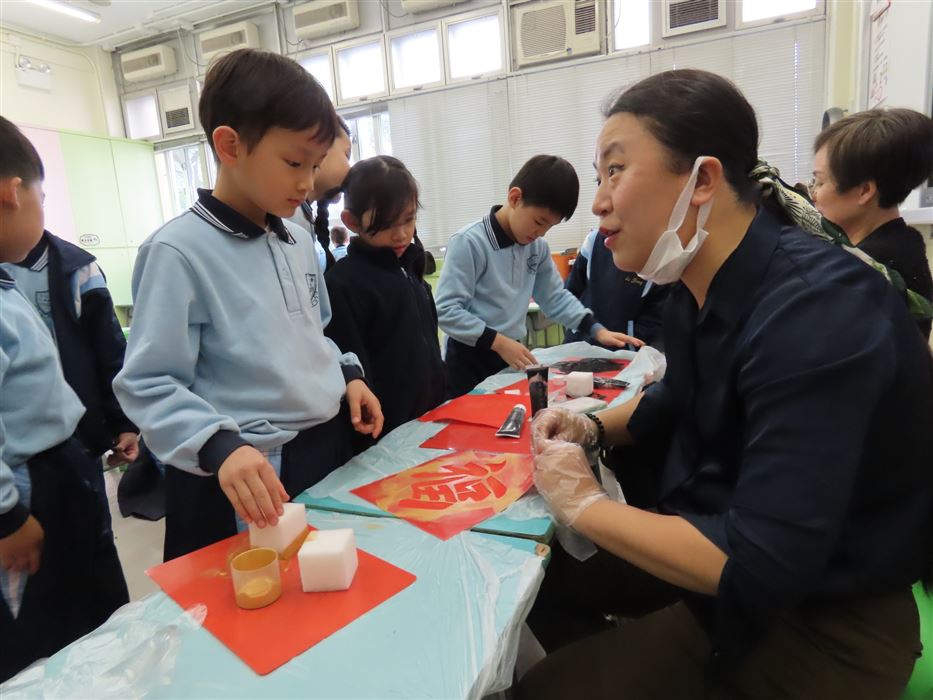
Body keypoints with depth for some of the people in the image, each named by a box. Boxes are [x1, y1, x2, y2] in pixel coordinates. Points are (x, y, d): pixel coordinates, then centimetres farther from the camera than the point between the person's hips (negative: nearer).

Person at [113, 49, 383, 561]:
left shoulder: (300, 244, 6)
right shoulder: (179, 251, -16)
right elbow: (149, 385, -17)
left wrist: (347, 374, 3)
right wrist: (221, 446, -31)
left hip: (327, 450, 7)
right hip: (248, 478, -7)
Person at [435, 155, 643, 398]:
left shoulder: (537, 246, 5)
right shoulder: (469, 242, -18)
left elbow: (556, 297, 13)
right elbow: (446, 310, -22)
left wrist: (596, 329, 1)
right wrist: (499, 342, -25)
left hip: (511, 357, 7)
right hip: (470, 361, -6)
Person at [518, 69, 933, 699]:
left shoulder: (816, 308, -30)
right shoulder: (699, 286, -2)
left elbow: (759, 567, -33)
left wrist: (584, 504, -21)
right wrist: (592, 428, -1)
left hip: (818, 622, -7)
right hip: (728, 554, 8)